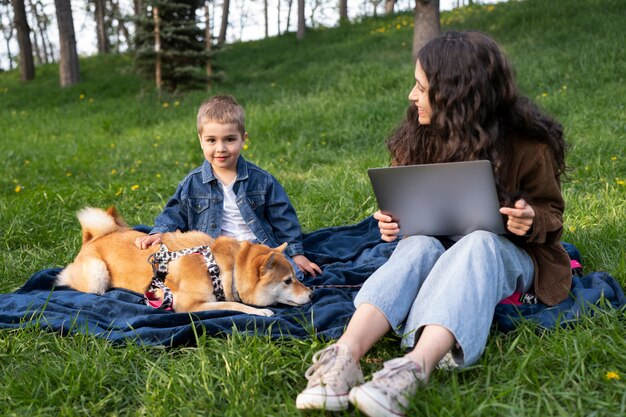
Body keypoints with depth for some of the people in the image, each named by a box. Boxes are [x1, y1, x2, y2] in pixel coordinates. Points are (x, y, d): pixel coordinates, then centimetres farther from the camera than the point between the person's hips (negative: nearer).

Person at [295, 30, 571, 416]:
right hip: (438, 246, 3)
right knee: (418, 245, -34)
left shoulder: (527, 141, -10)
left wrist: (532, 221, -23)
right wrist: (392, 222, -10)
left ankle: (415, 367, -62)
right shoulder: (418, 138, 0)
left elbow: (550, 213, 2)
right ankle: (344, 355, -57)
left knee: (477, 243, -38)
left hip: (505, 252, -2)